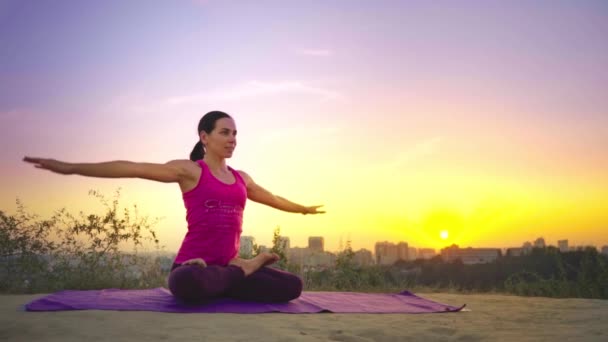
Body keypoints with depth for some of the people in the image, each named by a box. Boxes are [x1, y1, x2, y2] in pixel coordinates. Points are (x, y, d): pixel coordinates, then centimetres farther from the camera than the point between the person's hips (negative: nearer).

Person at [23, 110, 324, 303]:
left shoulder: (241, 178, 16)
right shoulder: (189, 170, -1)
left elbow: (272, 198, 35)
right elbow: (133, 169, -9)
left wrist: (303, 209, 48)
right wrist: (70, 168, -14)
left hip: (227, 266, 4)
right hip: (193, 266, -4)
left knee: (291, 285, -18)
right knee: (189, 285, -43)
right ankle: (242, 269, -14)